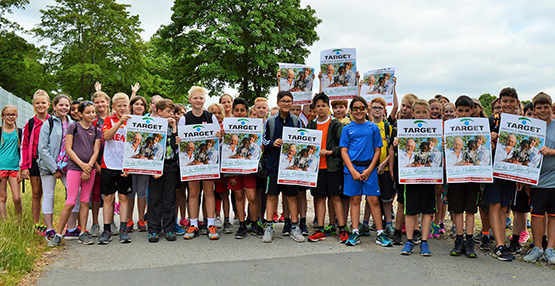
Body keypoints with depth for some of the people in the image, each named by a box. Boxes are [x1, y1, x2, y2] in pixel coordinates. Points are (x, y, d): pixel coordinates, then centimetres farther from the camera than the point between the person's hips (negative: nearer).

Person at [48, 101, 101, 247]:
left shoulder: (96, 131, 11)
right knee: (71, 202, -7)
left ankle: (83, 233, 12)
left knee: (85, 201, 6)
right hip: (74, 168, -3)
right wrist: (82, 164, -11)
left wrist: (88, 169, -7)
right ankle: (58, 234, 3)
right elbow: (68, 148, -3)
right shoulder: (73, 127, 2)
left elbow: (96, 151, 6)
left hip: (90, 169, 3)